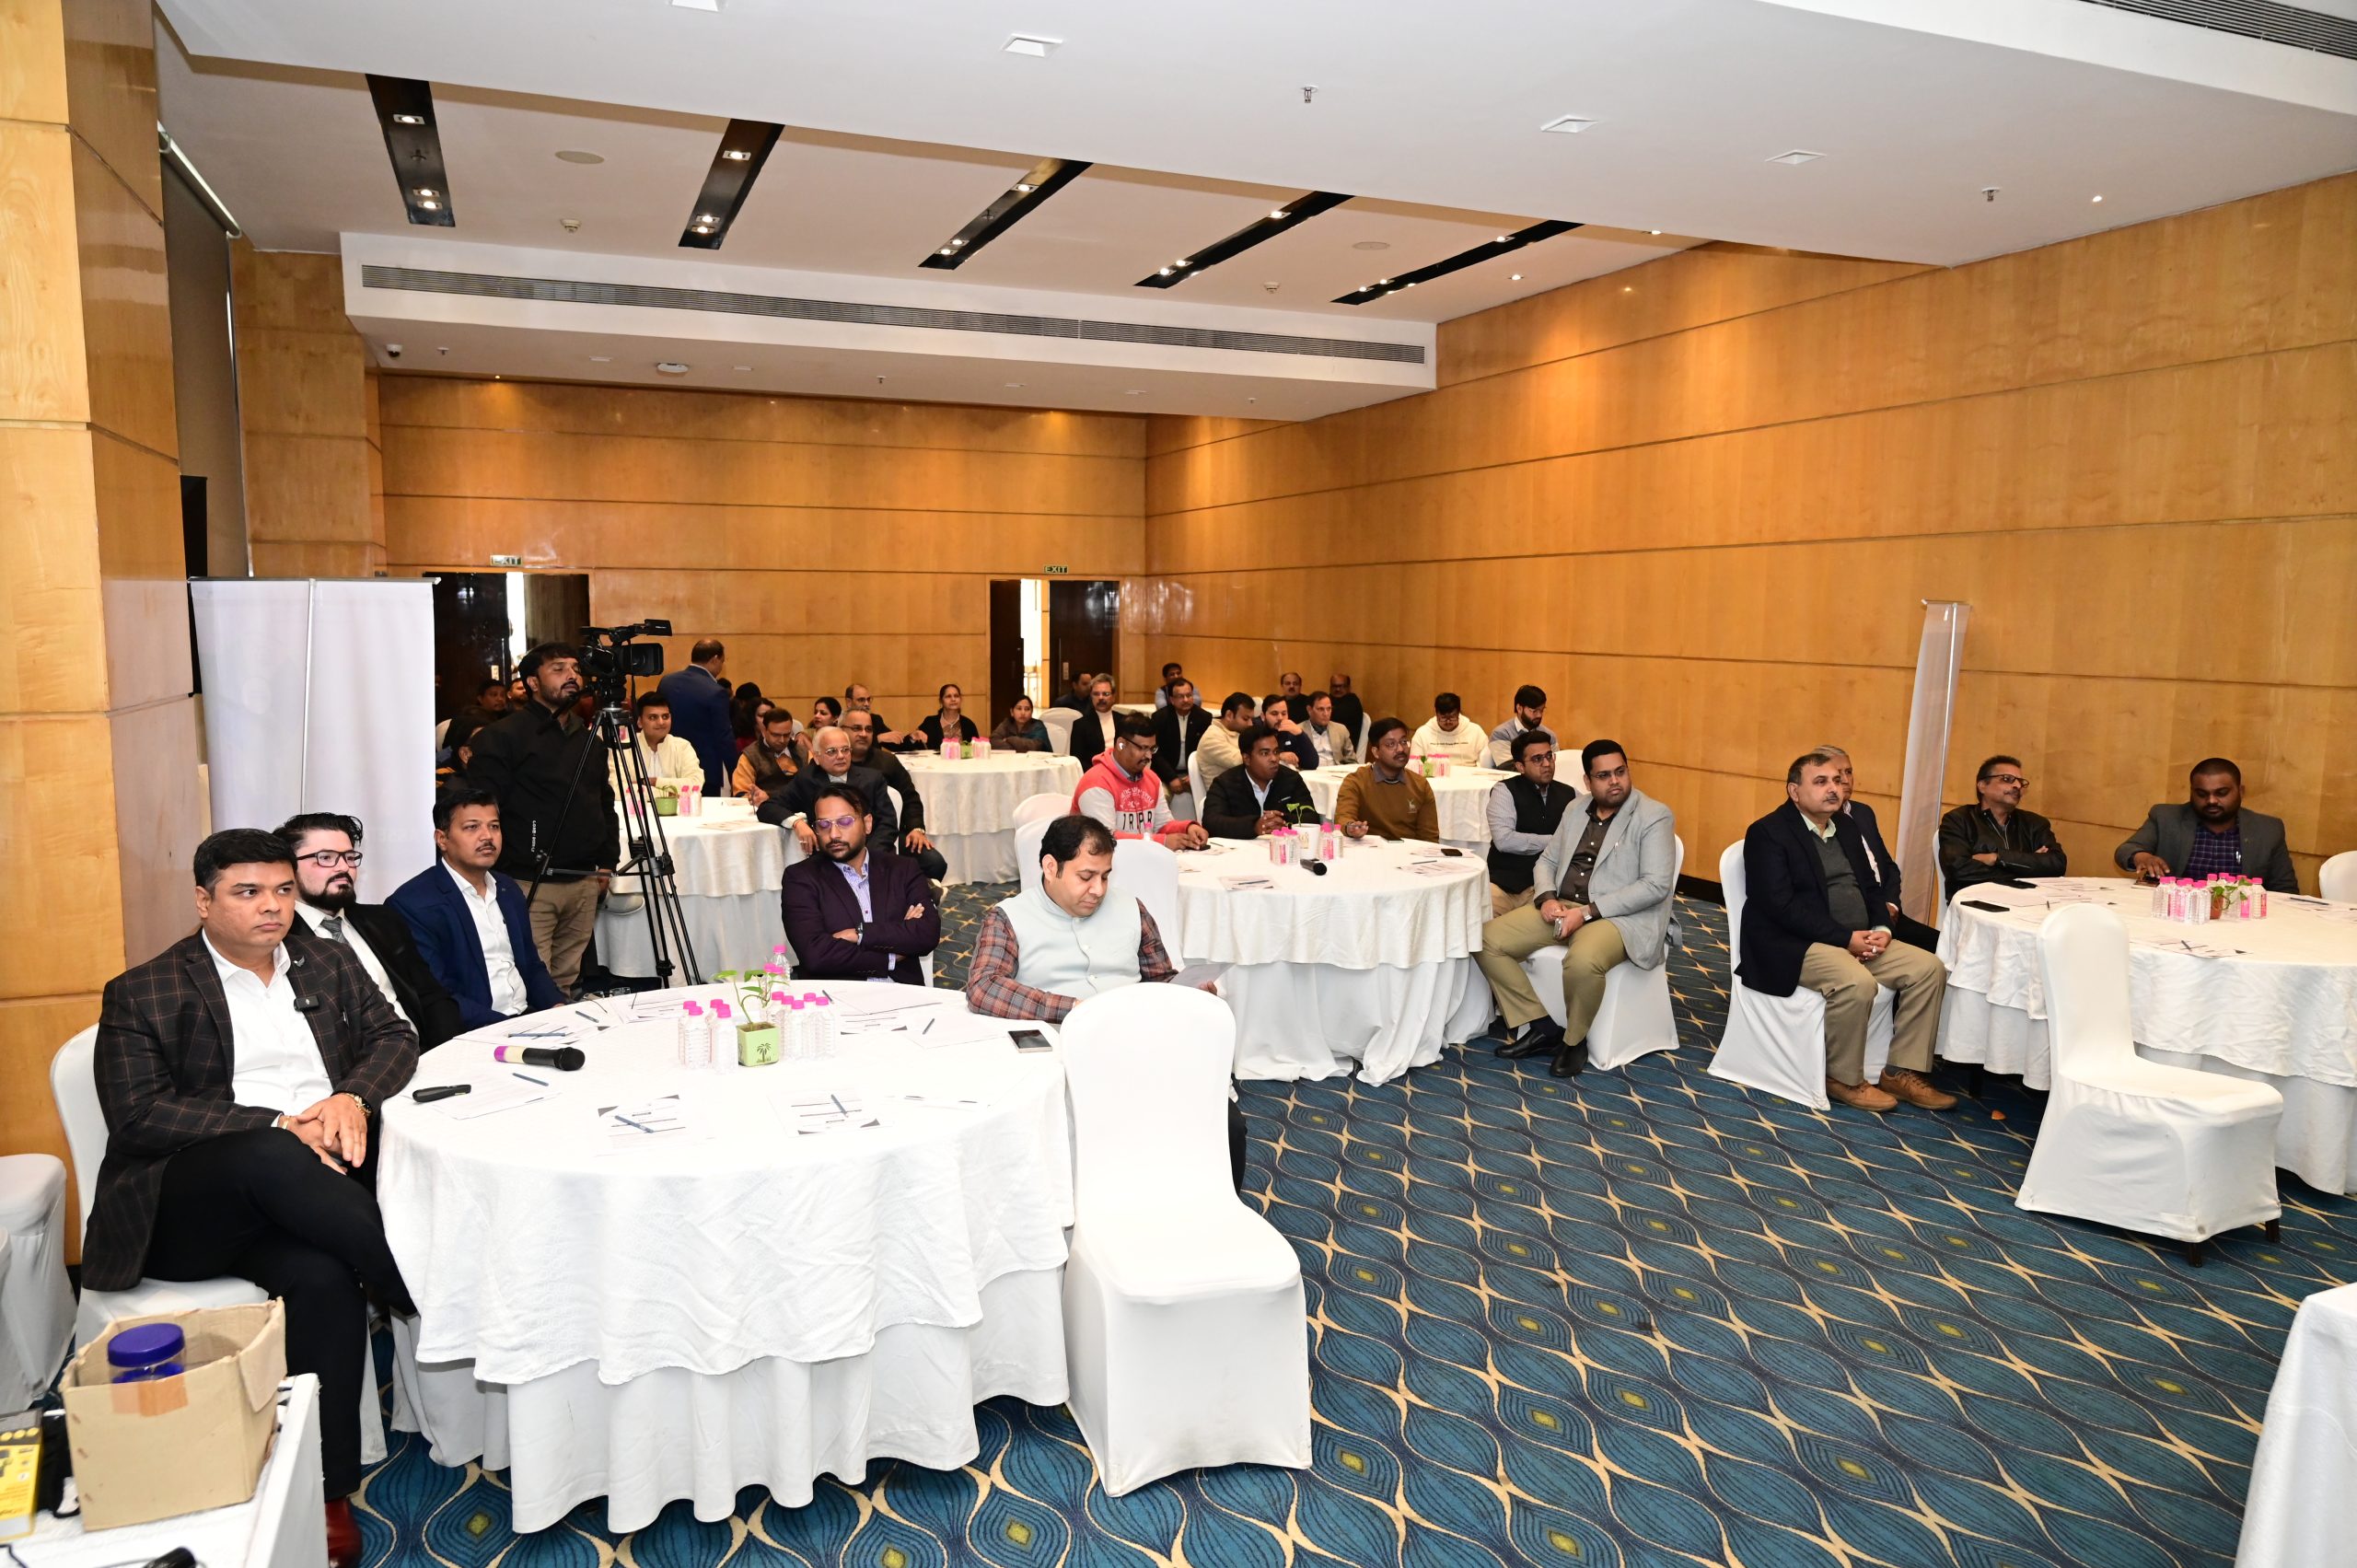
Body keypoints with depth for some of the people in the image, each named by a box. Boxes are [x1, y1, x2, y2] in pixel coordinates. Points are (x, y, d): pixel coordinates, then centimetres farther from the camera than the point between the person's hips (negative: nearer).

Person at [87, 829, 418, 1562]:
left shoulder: (330, 964, 15)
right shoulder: (142, 995, 3)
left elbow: (394, 1036, 12)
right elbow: (139, 1117, -7)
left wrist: (352, 1097, -12)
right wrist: (279, 1125, -19)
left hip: (315, 1177, 3)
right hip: (186, 1199, -3)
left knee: (321, 1276, -31)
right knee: (274, 1161, -37)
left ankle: (329, 1492, -22)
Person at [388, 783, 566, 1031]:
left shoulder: (509, 891, 14)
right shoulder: (413, 903, -7)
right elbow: (436, 997, -13)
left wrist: (558, 1009, 1)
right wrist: (507, 1028, -20)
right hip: (474, 1034, -7)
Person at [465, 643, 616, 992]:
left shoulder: (588, 740, 16)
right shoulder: (503, 738, -5)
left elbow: (605, 805, 25)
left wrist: (607, 861, 16)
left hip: (583, 883, 6)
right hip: (529, 884, -6)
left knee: (566, 983, 10)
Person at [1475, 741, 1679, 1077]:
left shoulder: (1653, 816, -6)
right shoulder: (1575, 810, 14)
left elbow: (1656, 885, -15)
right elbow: (1547, 861, 20)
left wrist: (1587, 912, -19)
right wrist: (1547, 898, -5)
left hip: (1619, 915, -7)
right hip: (1562, 907, 7)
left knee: (1582, 961, -39)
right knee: (1487, 940, -10)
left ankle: (1574, 1040, -10)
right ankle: (1536, 1025, 0)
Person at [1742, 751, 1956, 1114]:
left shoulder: (1847, 826, 15)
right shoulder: (1768, 832, -10)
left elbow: (1871, 885, 17)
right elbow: (1780, 905, -19)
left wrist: (1881, 928, -4)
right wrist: (1846, 937, -22)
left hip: (1859, 939, 8)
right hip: (1794, 946, -8)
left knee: (1929, 968, -6)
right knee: (1856, 982, -32)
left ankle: (1902, 1071, 2)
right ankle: (1844, 1079, -11)